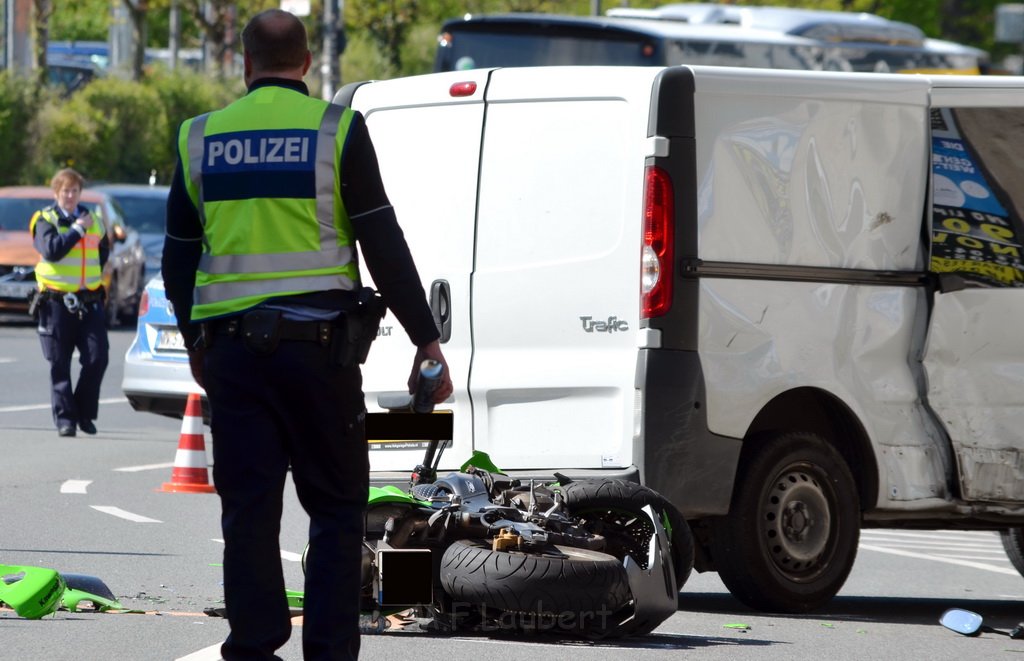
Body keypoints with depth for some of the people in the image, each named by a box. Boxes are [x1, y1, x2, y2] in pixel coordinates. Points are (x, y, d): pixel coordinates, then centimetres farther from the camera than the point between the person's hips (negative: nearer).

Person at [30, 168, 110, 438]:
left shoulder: (92, 221, 14)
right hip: (57, 301, -4)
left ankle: (84, 412, 8)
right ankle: (64, 417, 2)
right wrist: (77, 229, -13)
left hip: (89, 301, 4)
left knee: (97, 358, -6)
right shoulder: (46, 220, 0)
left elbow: (103, 252, 30)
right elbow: (51, 249, -18)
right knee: (60, 365, -1)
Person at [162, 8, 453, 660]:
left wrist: (196, 343, 28)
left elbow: (178, 260, 14)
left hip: (231, 348, 3)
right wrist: (427, 341, 0)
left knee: (248, 510, 4)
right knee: (337, 508, 5)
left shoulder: (202, 138, 8)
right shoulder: (336, 129, -2)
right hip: (318, 340, -2)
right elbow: (385, 246, -5)